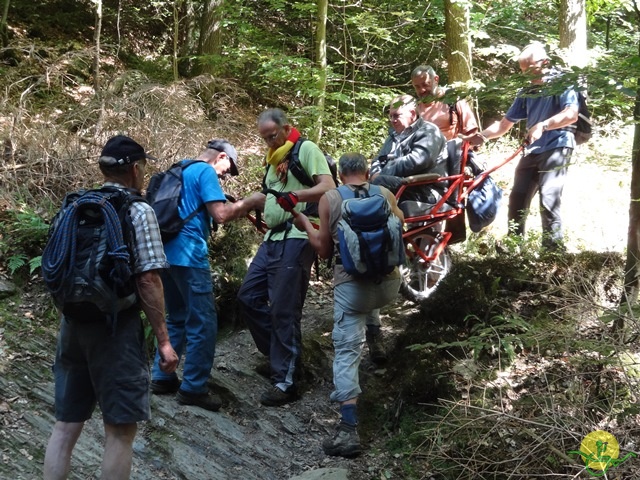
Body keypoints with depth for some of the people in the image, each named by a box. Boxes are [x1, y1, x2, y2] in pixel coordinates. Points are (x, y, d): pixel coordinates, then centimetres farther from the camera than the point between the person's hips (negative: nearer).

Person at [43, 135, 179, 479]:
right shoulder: (138, 212, -8)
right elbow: (148, 281, -13)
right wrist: (163, 340, -10)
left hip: (73, 324, 6)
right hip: (115, 327, -6)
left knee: (65, 424, 12)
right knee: (120, 428, 1)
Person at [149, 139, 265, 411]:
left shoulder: (181, 170, 21)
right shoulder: (206, 172, -7)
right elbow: (220, 215, -16)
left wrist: (237, 209, 20)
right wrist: (248, 203, -1)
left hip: (167, 253, 9)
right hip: (188, 255, -9)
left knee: (177, 318, 19)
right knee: (203, 322, -3)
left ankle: (163, 378, 20)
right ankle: (193, 388, -2)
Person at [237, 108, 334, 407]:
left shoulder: (306, 149, -6)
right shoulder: (274, 158, 21)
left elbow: (328, 187, -20)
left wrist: (296, 196, -35)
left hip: (295, 240, -10)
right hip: (272, 238, 10)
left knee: (284, 312, -8)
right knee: (249, 297, 11)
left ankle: (285, 380, -2)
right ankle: (280, 353, 22)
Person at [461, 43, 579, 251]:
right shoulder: (526, 92, 15)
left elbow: (571, 114, -21)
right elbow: (505, 124, 15)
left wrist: (543, 126, -33)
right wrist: (481, 136, 0)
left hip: (556, 148, -7)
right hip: (532, 150, 7)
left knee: (548, 202, -16)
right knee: (517, 200, 5)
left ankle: (554, 250, -9)